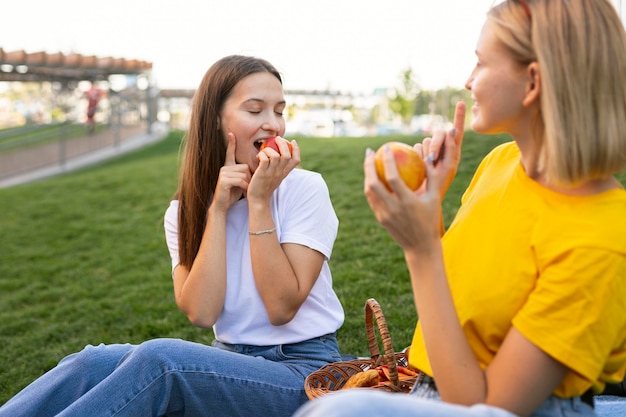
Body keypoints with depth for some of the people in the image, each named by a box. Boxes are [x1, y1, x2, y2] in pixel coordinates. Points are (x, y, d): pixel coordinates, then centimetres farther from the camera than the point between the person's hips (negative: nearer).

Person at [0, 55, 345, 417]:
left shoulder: (304, 189, -9)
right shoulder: (185, 210, 2)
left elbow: (281, 308, -16)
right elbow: (201, 313, -13)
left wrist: (259, 202, -20)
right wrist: (218, 209, -17)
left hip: (303, 367, -3)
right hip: (231, 361, 4)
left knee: (159, 358, -29)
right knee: (98, 362, -23)